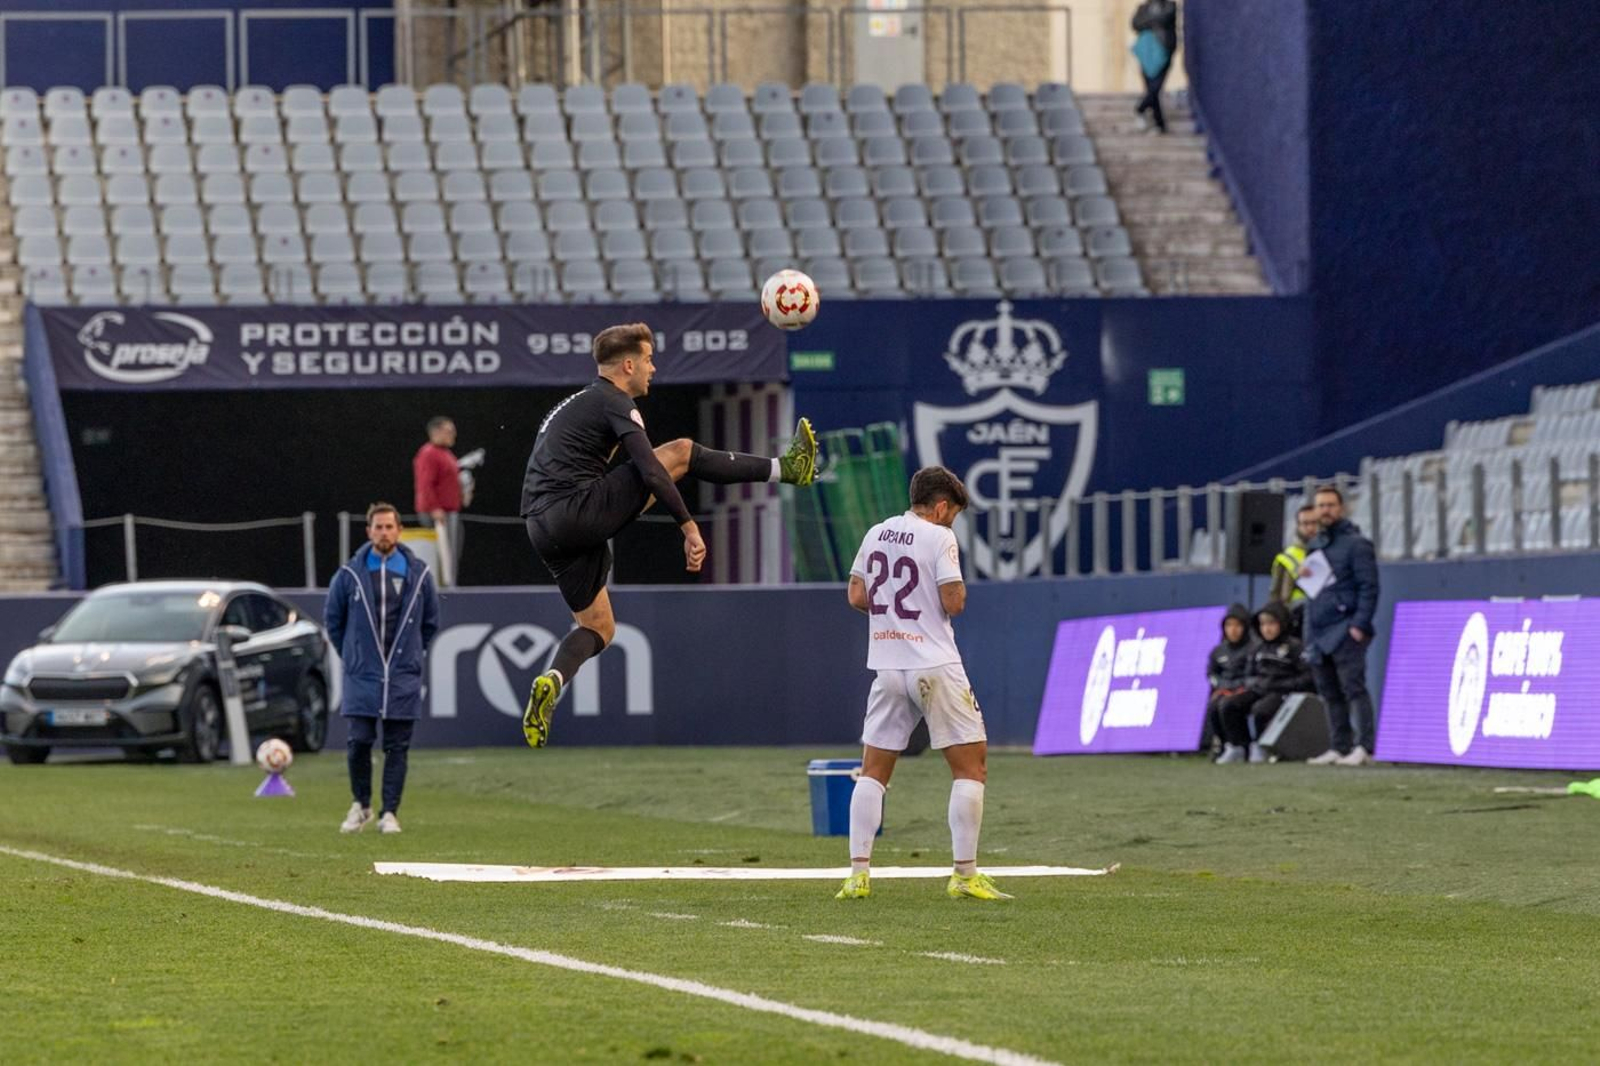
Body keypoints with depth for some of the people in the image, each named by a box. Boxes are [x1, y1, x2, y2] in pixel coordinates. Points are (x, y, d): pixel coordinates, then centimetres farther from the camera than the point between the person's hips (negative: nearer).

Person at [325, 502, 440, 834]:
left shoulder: (418, 574, 3)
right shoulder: (350, 574, -1)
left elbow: (431, 621, 15)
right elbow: (332, 619, 11)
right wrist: (352, 655, 11)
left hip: (404, 678, 1)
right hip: (362, 676, -1)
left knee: (397, 747, 0)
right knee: (359, 742, -6)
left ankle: (389, 813, 6)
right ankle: (360, 806, 13)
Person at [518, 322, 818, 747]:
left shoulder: (573, 404, 27)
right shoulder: (615, 403, -2)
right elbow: (651, 472, -14)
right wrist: (688, 527, -14)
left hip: (543, 528, 9)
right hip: (579, 511, -9)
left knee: (599, 627, 17)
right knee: (678, 452, 0)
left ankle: (551, 683, -8)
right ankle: (784, 468, 9)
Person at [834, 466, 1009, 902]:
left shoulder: (876, 534, 11)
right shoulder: (939, 538, -8)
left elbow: (857, 596, 11)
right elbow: (953, 602, -13)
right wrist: (957, 591, 8)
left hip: (887, 667, 6)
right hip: (935, 667, -6)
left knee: (873, 771, 10)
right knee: (971, 765, 1)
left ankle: (858, 873, 2)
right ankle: (965, 874, -5)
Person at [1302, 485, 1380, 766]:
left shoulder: (1356, 544, -5)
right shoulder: (1314, 546, 19)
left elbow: (1368, 587, -10)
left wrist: (1360, 624, -18)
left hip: (1345, 631, -8)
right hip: (1318, 633, 8)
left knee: (1353, 688, -12)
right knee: (1330, 693, 9)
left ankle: (1364, 747, -15)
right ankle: (1340, 747, 14)